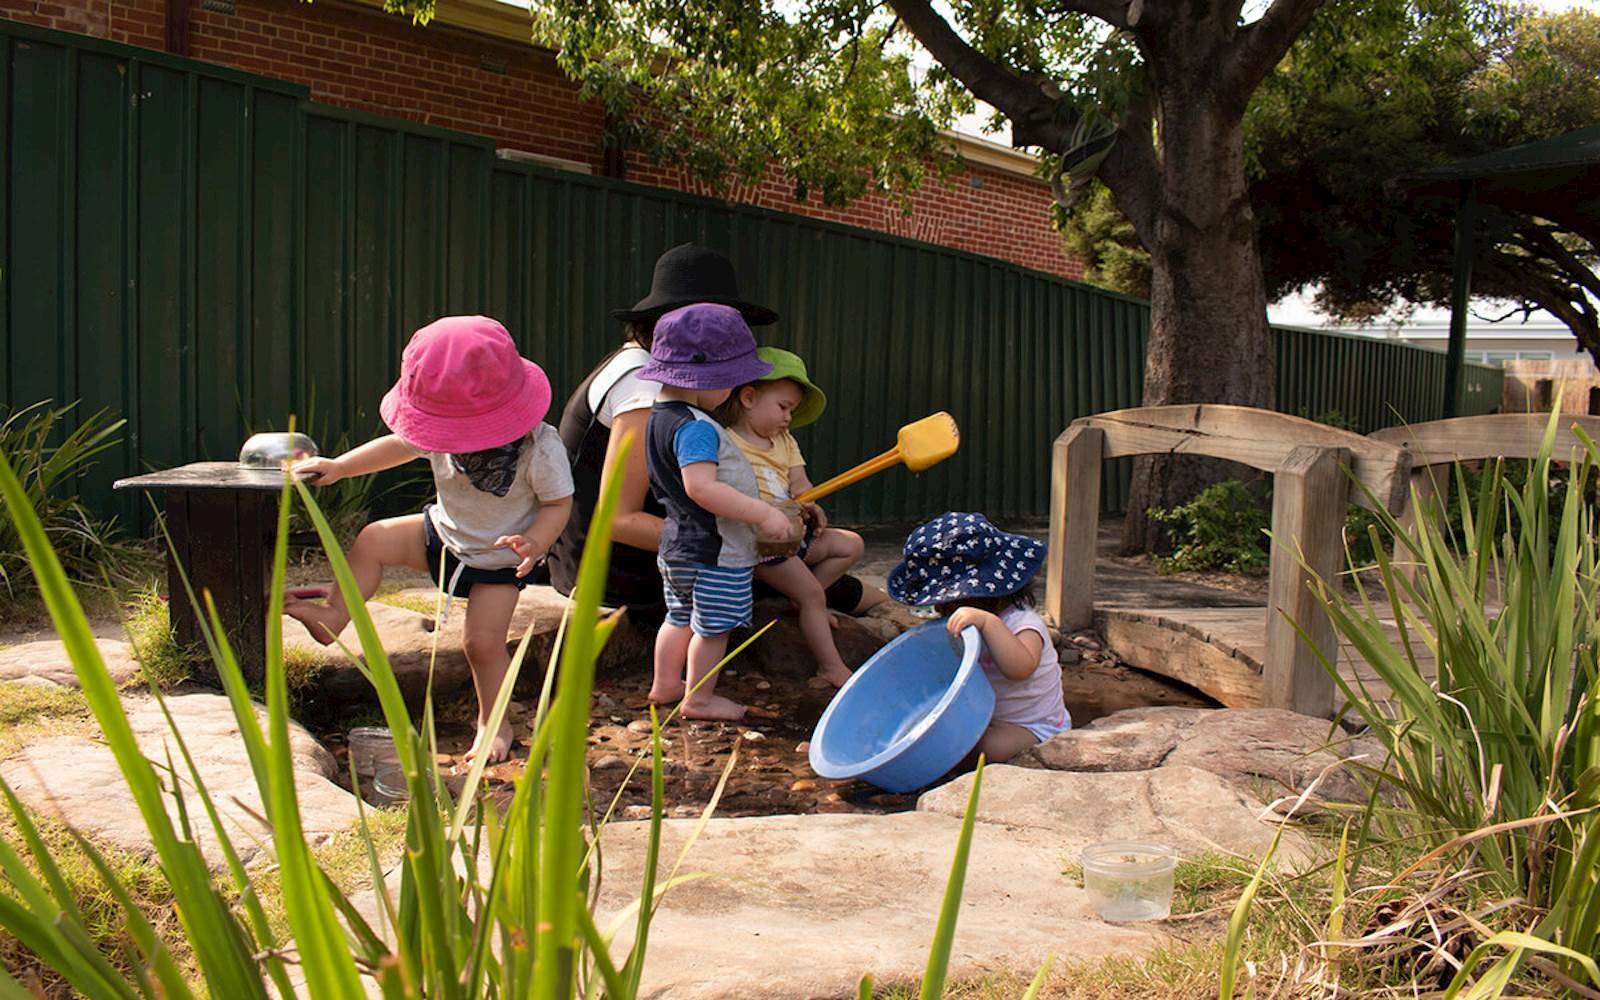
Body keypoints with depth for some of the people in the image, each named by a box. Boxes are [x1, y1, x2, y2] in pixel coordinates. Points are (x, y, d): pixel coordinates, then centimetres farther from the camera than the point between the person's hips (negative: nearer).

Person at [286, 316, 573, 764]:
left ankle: (494, 724, 12)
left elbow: (559, 503, -18)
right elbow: (400, 446, 3)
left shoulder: (540, 447, -31)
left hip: (501, 558, -5)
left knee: (483, 639, -10)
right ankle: (334, 616, 11)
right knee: (373, 540, -8)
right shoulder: (446, 431, -16)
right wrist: (339, 467, -2)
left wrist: (534, 544, -36)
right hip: (444, 532, 5)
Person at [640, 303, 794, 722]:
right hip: (715, 549, -10)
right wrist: (762, 513, -31)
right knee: (714, 625, 5)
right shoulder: (696, 427, -25)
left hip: (679, 542, 10)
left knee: (681, 617, 24)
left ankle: (665, 685, 37)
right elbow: (701, 487, -35)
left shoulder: (661, 416, 8)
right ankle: (700, 698, 16)